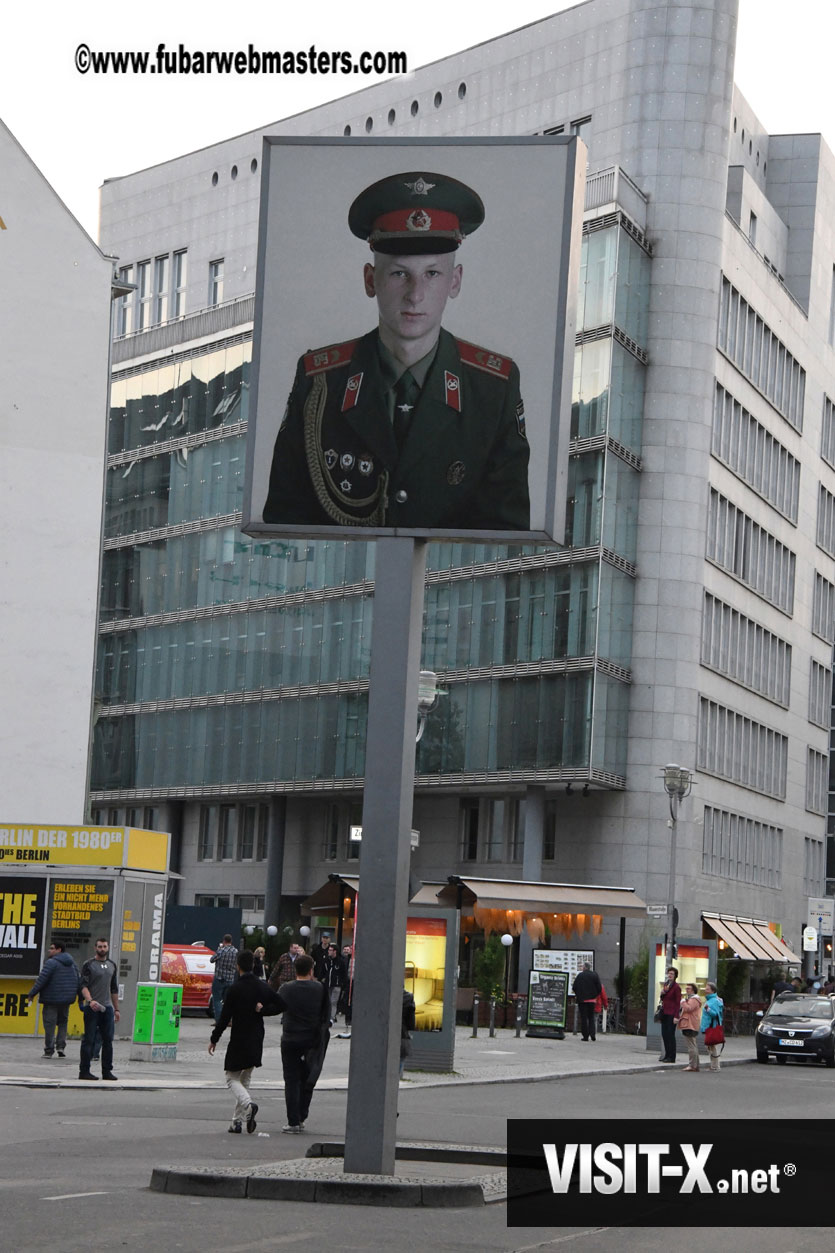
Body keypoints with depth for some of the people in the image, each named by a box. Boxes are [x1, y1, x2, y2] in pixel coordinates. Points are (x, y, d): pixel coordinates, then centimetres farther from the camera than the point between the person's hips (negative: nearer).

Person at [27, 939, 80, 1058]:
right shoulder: (72, 964, 13)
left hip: (51, 999, -6)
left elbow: (41, 980, -16)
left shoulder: (51, 963, -11)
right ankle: (61, 1046, 6)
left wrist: (32, 993, -7)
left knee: (49, 1024, -1)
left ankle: (49, 1050, 0)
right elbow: (79, 981, 13)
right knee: (63, 1022, 18)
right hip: (66, 1000, 6)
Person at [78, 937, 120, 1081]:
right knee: (89, 1040, -4)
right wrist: (90, 1000, -27)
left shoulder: (112, 965, 16)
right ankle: (84, 1071, 0)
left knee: (108, 1040, 4)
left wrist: (116, 1009, 19)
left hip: (107, 1008, 5)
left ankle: (107, 1071, 10)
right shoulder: (88, 965, -2)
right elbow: (83, 986, -11)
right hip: (92, 1008, -5)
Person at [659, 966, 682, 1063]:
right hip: (664, 1013, 8)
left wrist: (676, 1016, -17)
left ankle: (672, 1056, -4)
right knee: (664, 1034, 8)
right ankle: (667, 1055, 15)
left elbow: (678, 1003, -11)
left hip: (671, 1014, -8)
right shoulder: (665, 984, 14)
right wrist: (662, 992, -2)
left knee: (670, 1034, -7)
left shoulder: (676, 987, -9)